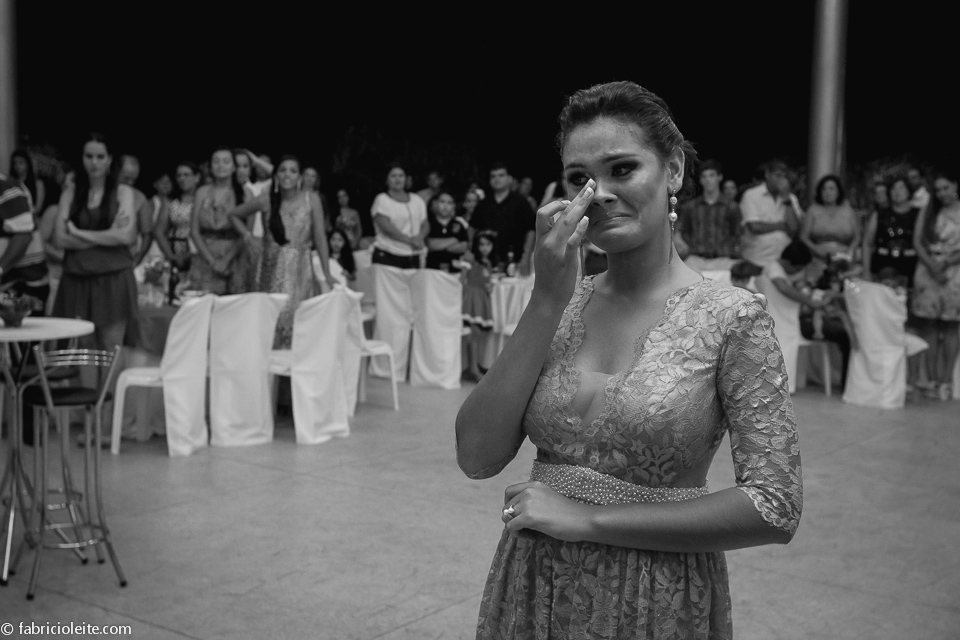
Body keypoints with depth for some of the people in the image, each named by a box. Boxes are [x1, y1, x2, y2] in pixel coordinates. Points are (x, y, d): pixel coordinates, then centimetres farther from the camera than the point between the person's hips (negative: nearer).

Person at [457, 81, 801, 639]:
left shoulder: (732, 317, -11)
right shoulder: (558, 305, 0)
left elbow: (775, 509, -17)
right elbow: (478, 458, -10)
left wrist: (589, 518, -17)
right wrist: (549, 300, -16)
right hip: (533, 592, 4)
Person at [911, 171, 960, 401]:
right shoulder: (927, 212, 11)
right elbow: (917, 242, 3)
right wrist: (931, 264, -10)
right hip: (928, 272, 2)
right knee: (929, 325, -2)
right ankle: (931, 380, 1)